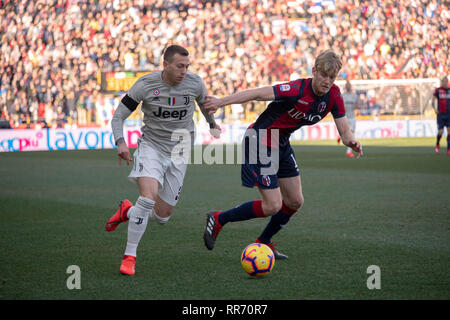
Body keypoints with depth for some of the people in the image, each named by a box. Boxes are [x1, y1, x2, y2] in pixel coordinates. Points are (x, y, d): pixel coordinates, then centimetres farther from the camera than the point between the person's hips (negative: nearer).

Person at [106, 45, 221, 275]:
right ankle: (129, 256, -15)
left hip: (178, 152, 3)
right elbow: (118, 116, -6)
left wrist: (212, 124, 35)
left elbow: (204, 101, 18)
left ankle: (127, 212, 36)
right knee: (148, 197, -27)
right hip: (150, 146, -3)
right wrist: (120, 142, -23)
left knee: (162, 217, 4)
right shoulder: (145, 85, -13)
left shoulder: (195, 83, -7)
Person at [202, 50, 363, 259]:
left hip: (282, 145, 8)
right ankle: (218, 219, 7)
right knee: (273, 206, -10)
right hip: (260, 142, -8)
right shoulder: (298, 90, -28)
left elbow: (344, 131, -4)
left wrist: (351, 142, -28)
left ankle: (263, 243, 30)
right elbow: (258, 93, -30)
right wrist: (221, 102, -34)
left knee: (295, 202, 10)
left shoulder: (333, 96, -6)